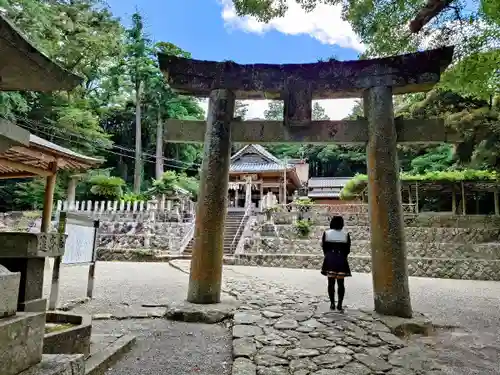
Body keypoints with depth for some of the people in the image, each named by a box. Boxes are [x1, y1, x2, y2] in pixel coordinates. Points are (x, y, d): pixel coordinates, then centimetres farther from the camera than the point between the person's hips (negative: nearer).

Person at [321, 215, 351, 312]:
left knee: (331, 282, 7)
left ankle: (332, 304, 9)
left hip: (329, 259, 1)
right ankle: (340, 305, 4)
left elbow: (324, 247, 2)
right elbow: (348, 249, 2)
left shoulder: (326, 233, -1)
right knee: (341, 283, 5)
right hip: (341, 260, 0)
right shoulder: (346, 235, -2)